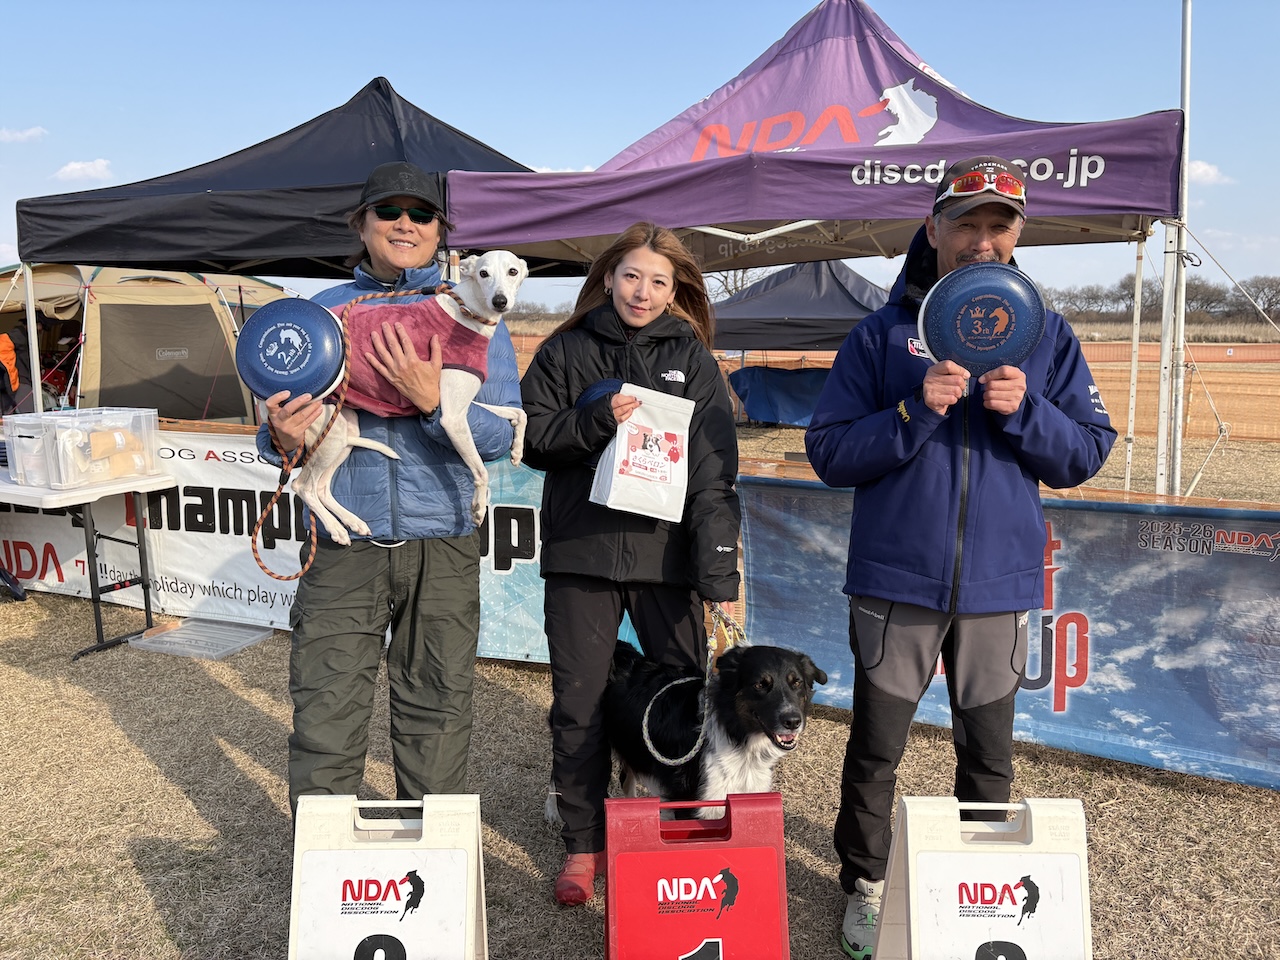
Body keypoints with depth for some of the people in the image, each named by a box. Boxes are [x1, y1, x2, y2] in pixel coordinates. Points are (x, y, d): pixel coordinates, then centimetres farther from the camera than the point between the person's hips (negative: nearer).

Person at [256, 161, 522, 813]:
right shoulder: (321, 311, 10)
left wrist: (433, 400, -21)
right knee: (324, 726, 1)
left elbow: (502, 436, -4)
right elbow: (279, 424, 11)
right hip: (342, 546, 1)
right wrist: (282, 439, -13)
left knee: (436, 722, 10)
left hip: (441, 547, 0)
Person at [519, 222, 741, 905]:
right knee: (578, 706, 7)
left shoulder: (691, 356, 6)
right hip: (580, 549, 1)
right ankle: (583, 845, 25)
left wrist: (718, 572, -11)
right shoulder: (565, 351, 9)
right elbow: (533, 439, 3)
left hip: (665, 551, 0)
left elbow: (714, 469, -2)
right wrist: (599, 418, -14)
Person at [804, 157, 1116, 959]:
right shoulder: (881, 335, 0)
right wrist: (916, 412, -20)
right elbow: (829, 453, -6)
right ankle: (866, 884, 31)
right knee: (876, 751, 9)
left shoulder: (1047, 337, 6)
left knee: (990, 756, 15)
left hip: (999, 584, 2)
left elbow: (1087, 454, 3)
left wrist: (1024, 410, -15)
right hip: (896, 582, -2)